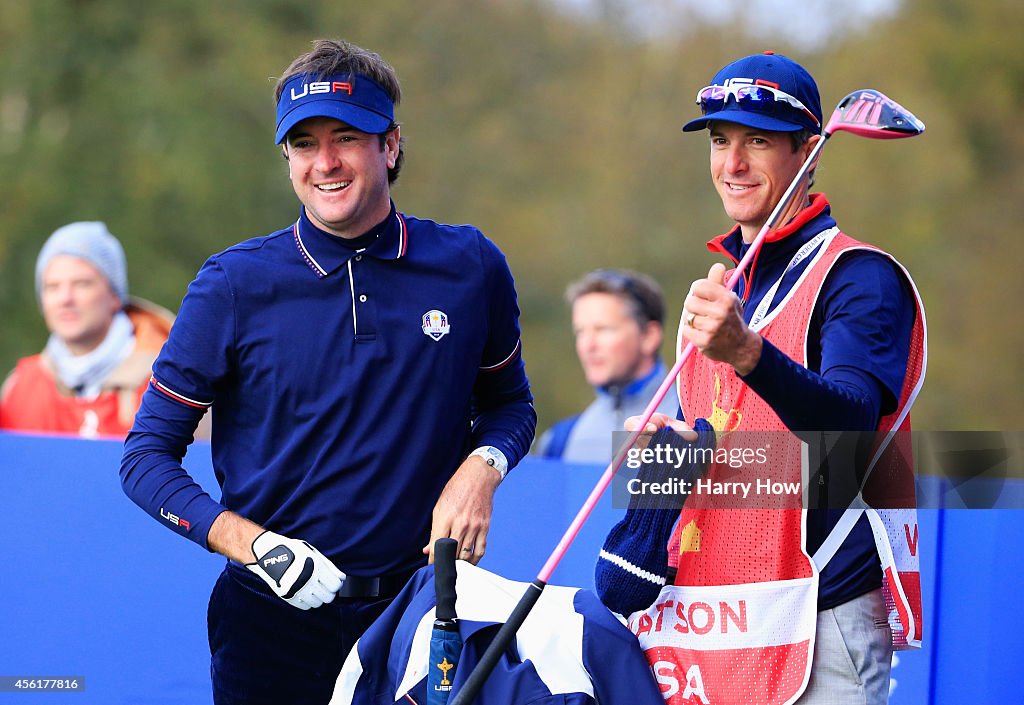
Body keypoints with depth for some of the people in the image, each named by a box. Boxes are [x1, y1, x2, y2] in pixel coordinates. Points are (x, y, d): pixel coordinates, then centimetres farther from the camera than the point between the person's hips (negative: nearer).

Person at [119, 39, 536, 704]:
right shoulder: (235, 284, -5)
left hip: (422, 611, 1)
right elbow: (147, 455, -2)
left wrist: (480, 469, -5)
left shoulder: (471, 267, 1)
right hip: (273, 622, -1)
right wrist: (255, 545, -16)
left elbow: (509, 402, 17)